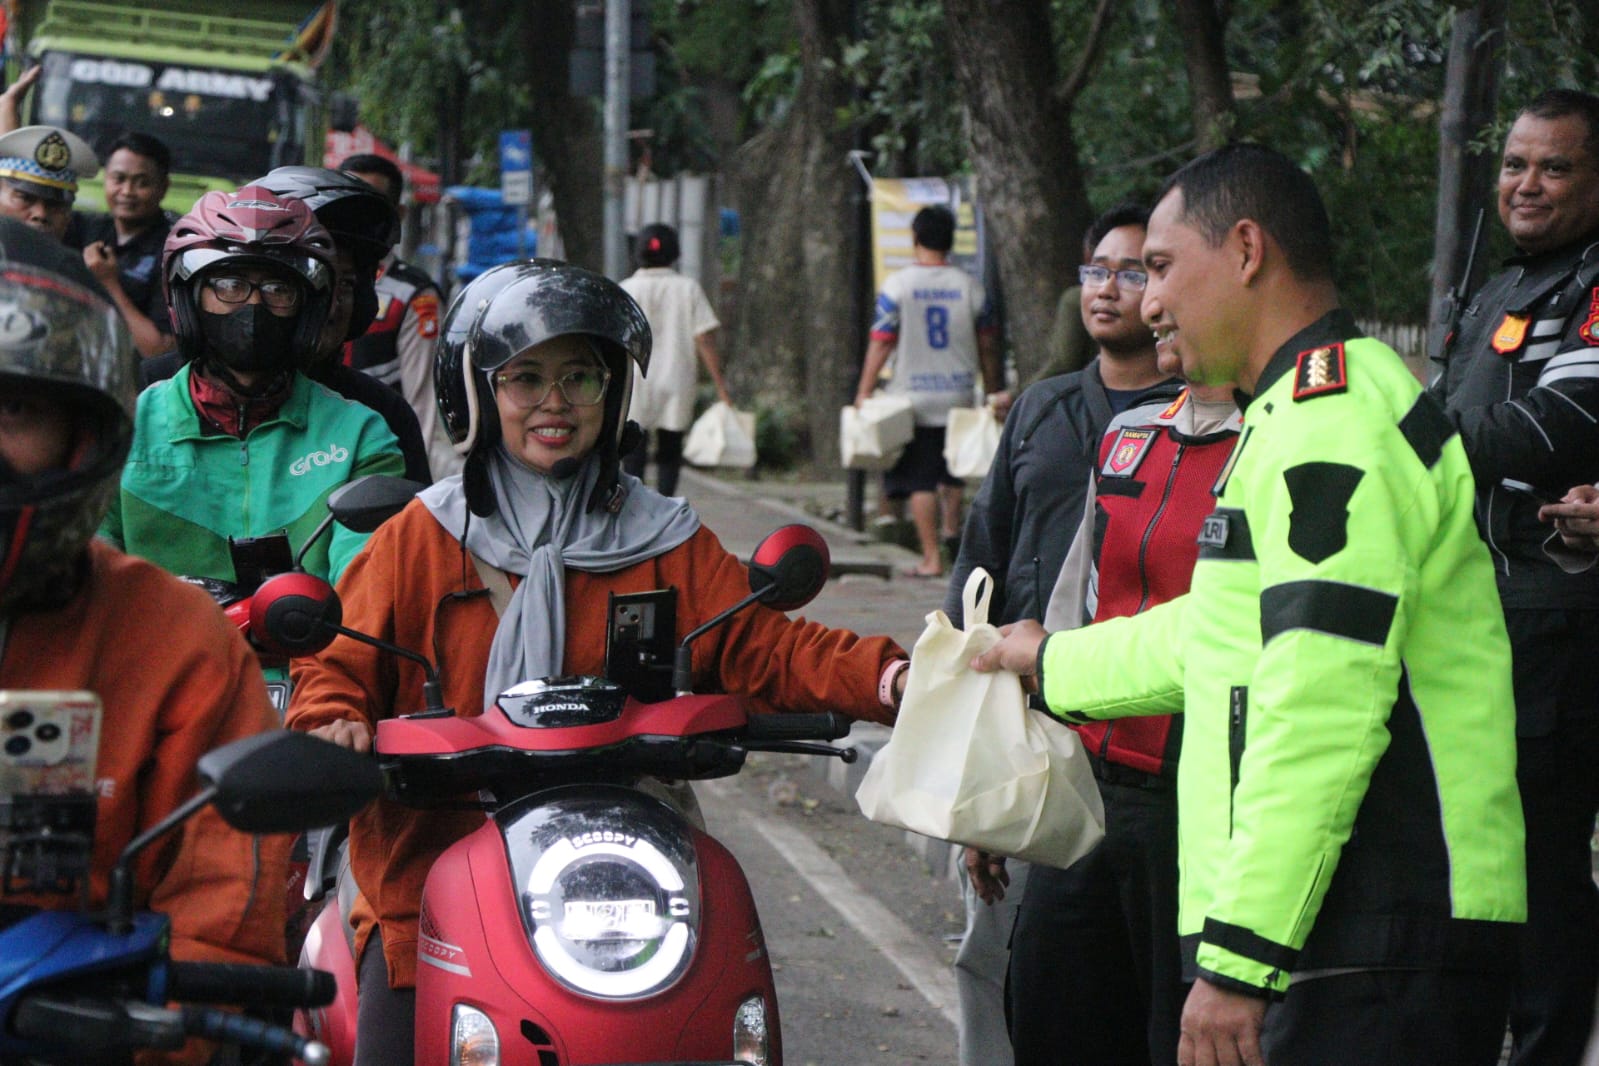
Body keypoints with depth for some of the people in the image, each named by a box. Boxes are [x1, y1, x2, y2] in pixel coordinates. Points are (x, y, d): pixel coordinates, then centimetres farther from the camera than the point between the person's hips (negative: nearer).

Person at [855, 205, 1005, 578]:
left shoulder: (897, 285, -6)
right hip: (959, 396, 3)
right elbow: (988, 348, 6)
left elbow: (881, 344, -7)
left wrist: (863, 393, -1)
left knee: (919, 480, 1)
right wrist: (994, 393, 17)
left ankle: (931, 557, -1)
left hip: (913, 398, -3)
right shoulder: (970, 287, 1)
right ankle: (952, 529, 17)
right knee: (952, 473, 23)